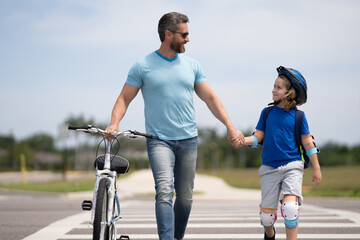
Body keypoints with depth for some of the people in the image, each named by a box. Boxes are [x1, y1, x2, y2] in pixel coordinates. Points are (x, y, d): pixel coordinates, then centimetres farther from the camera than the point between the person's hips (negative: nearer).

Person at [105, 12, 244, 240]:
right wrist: (114, 123, -17)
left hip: (188, 139, 4)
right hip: (159, 139, -4)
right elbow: (124, 98, 2)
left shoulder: (192, 65, 10)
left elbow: (210, 98, 11)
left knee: (185, 197, 8)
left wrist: (230, 126, -1)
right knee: (164, 191, -20)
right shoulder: (143, 66, 0)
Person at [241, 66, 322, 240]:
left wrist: (316, 168, 6)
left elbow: (307, 142, 5)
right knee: (266, 215, 5)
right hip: (269, 168, 2)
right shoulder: (267, 113, 7)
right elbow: (258, 137, 6)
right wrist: (242, 140, -14)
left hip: (292, 167, -2)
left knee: (290, 207, -24)